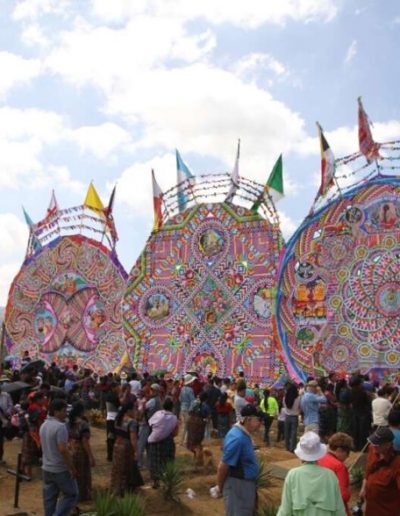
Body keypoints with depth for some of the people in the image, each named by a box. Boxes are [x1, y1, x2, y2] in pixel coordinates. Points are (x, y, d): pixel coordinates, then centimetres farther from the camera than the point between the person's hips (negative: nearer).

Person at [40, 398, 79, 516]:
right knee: (72, 494, 4)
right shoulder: (60, 426, -21)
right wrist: (72, 468, -19)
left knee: (49, 498, 13)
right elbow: (63, 450, -26)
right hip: (61, 469, -8)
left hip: (46, 468, 8)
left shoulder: (44, 425, 8)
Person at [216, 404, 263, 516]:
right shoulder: (237, 438, -30)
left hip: (245, 484, 9)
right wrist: (220, 487, -9)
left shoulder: (243, 434, 1)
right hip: (237, 485, -9)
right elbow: (223, 467, -24)